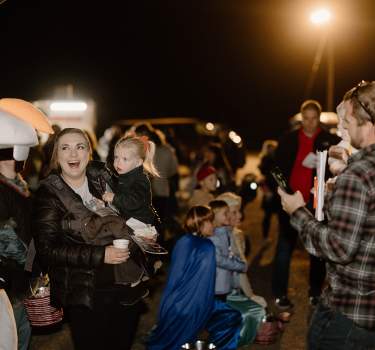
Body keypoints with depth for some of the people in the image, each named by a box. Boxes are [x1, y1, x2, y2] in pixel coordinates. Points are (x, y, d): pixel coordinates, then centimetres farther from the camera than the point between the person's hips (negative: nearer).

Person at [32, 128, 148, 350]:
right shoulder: (49, 194, -8)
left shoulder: (104, 178, 3)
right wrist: (100, 255, -21)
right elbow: (47, 249, -15)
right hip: (85, 297, -4)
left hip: (127, 289, 4)